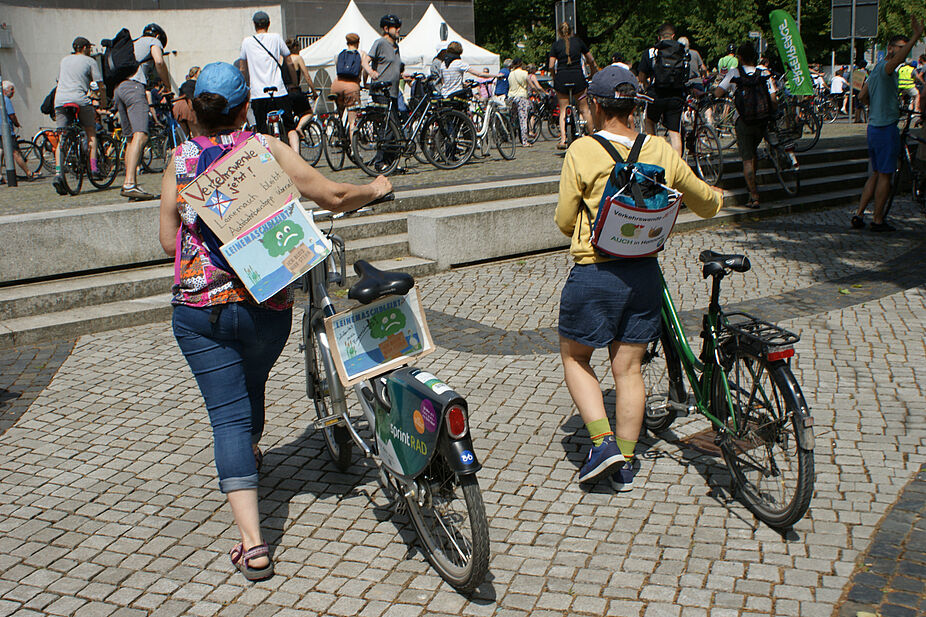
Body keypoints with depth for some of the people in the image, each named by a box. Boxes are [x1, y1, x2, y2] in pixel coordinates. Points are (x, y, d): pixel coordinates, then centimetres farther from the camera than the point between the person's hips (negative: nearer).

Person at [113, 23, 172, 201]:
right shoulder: (154, 41, 13)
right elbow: (159, 61, -8)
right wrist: (168, 86, 2)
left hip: (118, 89, 8)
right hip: (133, 86, -8)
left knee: (131, 137, 11)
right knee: (140, 135, -18)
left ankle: (129, 184, 7)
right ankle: (129, 183, -32)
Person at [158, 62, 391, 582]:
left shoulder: (180, 159, 2)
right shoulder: (265, 148, -4)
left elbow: (169, 240, 5)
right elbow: (333, 197, -7)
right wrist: (376, 188, 12)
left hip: (197, 306, 0)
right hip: (264, 301, 0)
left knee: (228, 413, 0)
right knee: (251, 386, 27)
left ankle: (252, 542, -9)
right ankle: (249, 455, 56)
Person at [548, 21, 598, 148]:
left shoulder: (556, 44, 4)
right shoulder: (578, 41, 8)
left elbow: (551, 66, -5)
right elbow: (591, 60, 12)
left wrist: (555, 78, 11)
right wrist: (594, 74, 27)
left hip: (561, 77, 0)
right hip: (577, 77, 0)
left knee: (563, 110, 6)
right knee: (584, 109, 10)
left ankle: (563, 139, -8)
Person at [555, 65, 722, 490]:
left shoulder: (582, 152, -11)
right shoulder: (661, 152, 0)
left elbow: (564, 221, -5)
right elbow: (706, 204, 14)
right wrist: (717, 197, 37)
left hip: (593, 274, -4)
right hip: (644, 272, 4)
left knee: (574, 357, 17)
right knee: (628, 368, 13)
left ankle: (603, 440, 3)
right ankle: (625, 464, 20)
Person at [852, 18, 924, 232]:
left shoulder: (876, 69, 16)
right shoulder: (885, 67, -13)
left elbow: (862, 96, 23)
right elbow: (897, 60, -38)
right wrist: (916, 36, -46)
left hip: (874, 126, 10)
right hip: (886, 128, -10)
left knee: (876, 174, 15)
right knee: (885, 175, -2)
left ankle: (859, 215, 13)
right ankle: (878, 220, 4)